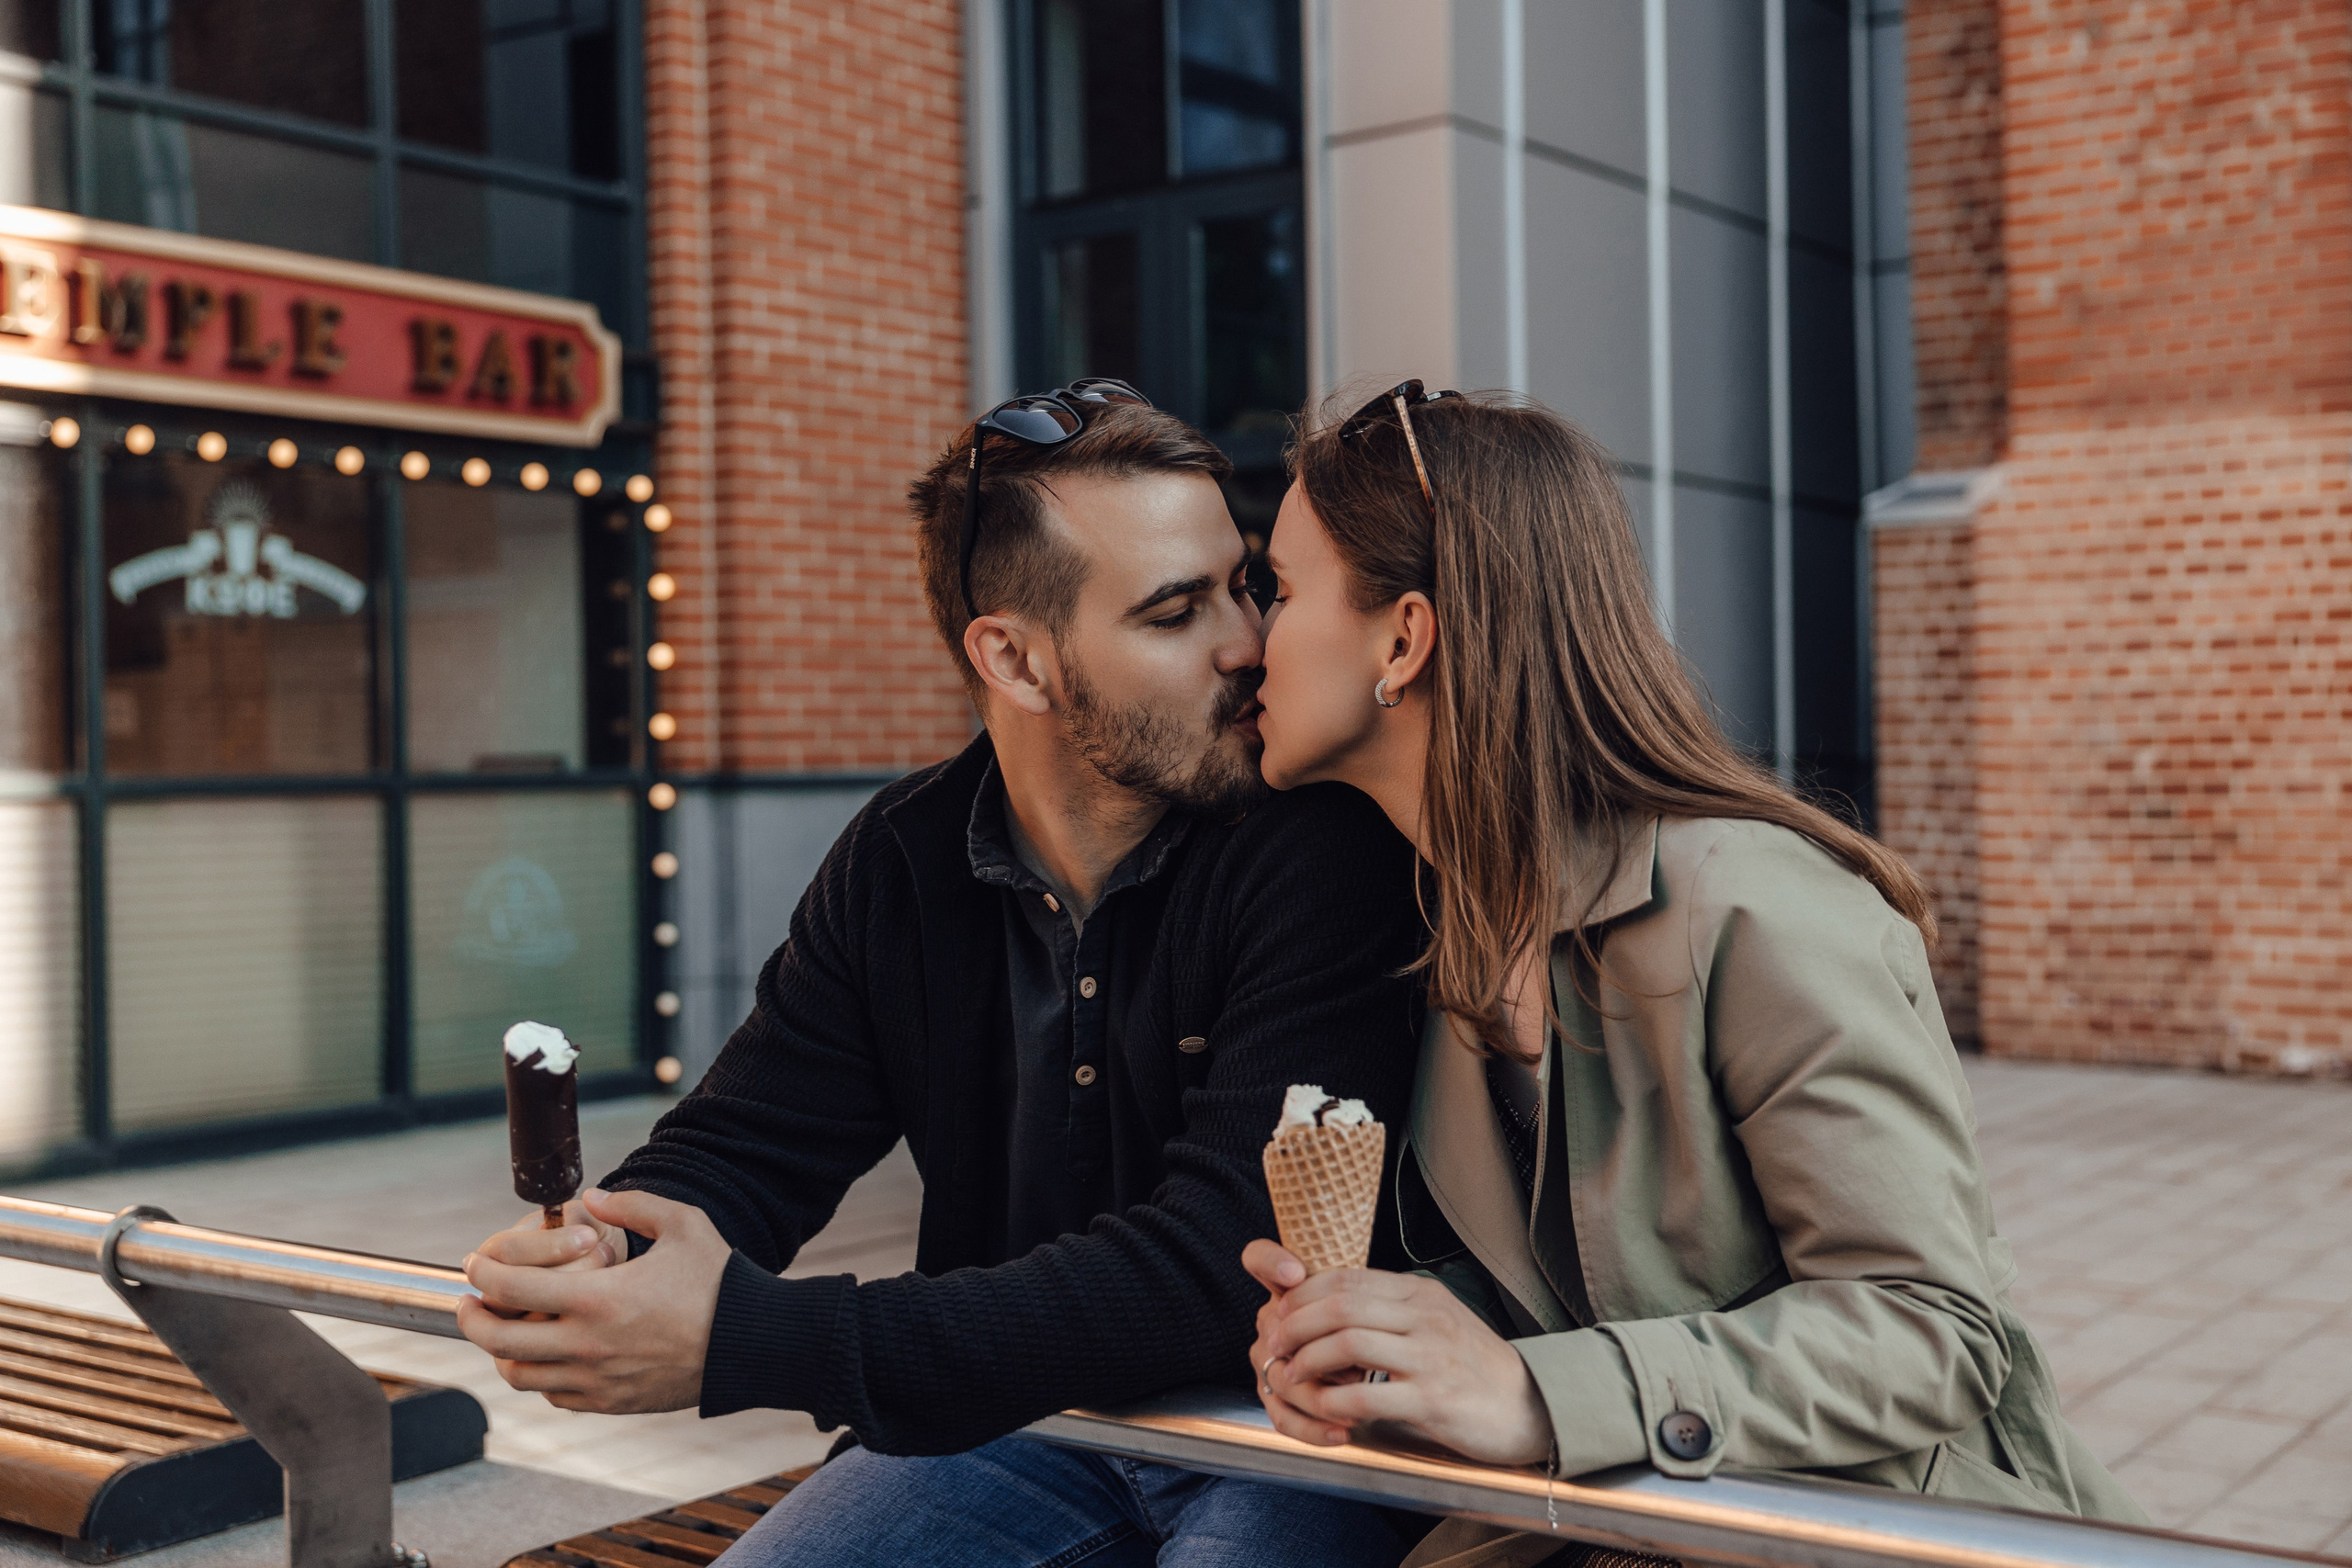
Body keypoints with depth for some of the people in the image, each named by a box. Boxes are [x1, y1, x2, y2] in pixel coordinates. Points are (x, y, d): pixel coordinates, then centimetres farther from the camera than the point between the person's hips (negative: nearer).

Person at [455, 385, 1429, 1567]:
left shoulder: (1320, 849, -19)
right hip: (1010, 1416, 5)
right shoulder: (900, 866, 0)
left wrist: (746, 1342, -32)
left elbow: (1219, 1271, -27)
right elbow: (740, 1150, 5)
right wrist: (590, 1255, -21)